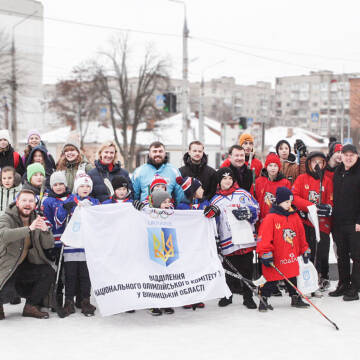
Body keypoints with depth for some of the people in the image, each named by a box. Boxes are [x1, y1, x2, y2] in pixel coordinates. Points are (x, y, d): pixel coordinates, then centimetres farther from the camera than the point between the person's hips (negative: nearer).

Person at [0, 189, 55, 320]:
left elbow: (48, 245, -3)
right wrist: (29, 228, -45)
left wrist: (45, 230, -25)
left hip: (25, 265, 5)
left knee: (48, 273, -18)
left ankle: (31, 306, 1)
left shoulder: (36, 220, 5)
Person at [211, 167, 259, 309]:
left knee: (247, 269, 5)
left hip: (247, 239, 1)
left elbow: (256, 208, 7)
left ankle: (248, 297, 16)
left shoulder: (243, 194, 9)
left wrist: (247, 211, -14)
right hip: (229, 243, -1)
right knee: (230, 270, 2)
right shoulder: (215, 201, 8)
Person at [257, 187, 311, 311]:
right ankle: (264, 300, 14)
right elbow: (264, 237, -17)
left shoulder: (294, 217, 6)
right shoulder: (270, 218, -14)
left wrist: (305, 250, 18)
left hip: (291, 257, 6)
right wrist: (266, 254, -20)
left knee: (292, 278, 18)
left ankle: (296, 298, 31)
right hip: (275, 259, -6)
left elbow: (301, 235, 16)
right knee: (271, 280, 1)